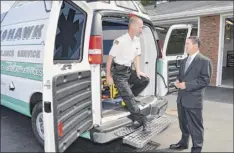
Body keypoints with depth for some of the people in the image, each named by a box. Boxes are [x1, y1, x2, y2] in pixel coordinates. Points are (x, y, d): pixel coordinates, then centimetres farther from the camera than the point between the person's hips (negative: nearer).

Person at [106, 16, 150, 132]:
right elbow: (110, 58, -15)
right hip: (119, 72, -8)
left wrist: (138, 71, 1)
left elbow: (136, 56, 13)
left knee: (145, 80, -6)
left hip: (129, 70, 8)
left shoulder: (137, 40, 5)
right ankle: (143, 121, -8)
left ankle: (127, 98, 11)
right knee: (129, 97, -12)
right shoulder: (120, 41, -19)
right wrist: (108, 76, -14)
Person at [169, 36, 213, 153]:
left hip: (194, 100, -7)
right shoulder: (184, 61, 15)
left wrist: (187, 85, -20)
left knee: (195, 126, 5)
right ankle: (183, 143, 38)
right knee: (183, 124, 21)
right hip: (182, 98, 8)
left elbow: (205, 80, -15)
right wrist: (178, 81, -1)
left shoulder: (204, 61, -9)